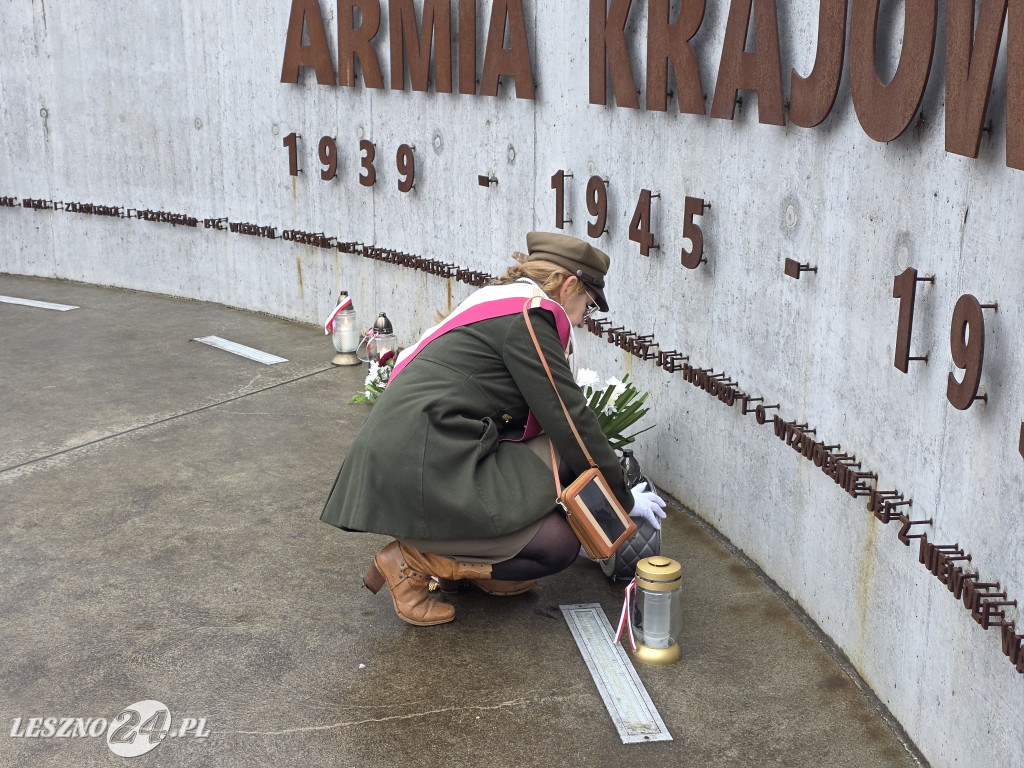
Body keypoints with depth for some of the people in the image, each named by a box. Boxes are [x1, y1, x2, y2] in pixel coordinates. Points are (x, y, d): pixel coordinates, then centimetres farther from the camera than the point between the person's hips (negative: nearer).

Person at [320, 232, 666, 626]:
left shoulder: (498, 301, 21)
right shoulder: (527, 316, -9)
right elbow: (569, 418, -9)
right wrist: (624, 499, 3)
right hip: (419, 470, -10)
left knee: (560, 456, 7)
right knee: (558, 545, -6)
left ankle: (474, 568, 14)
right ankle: (412, 560, 0)